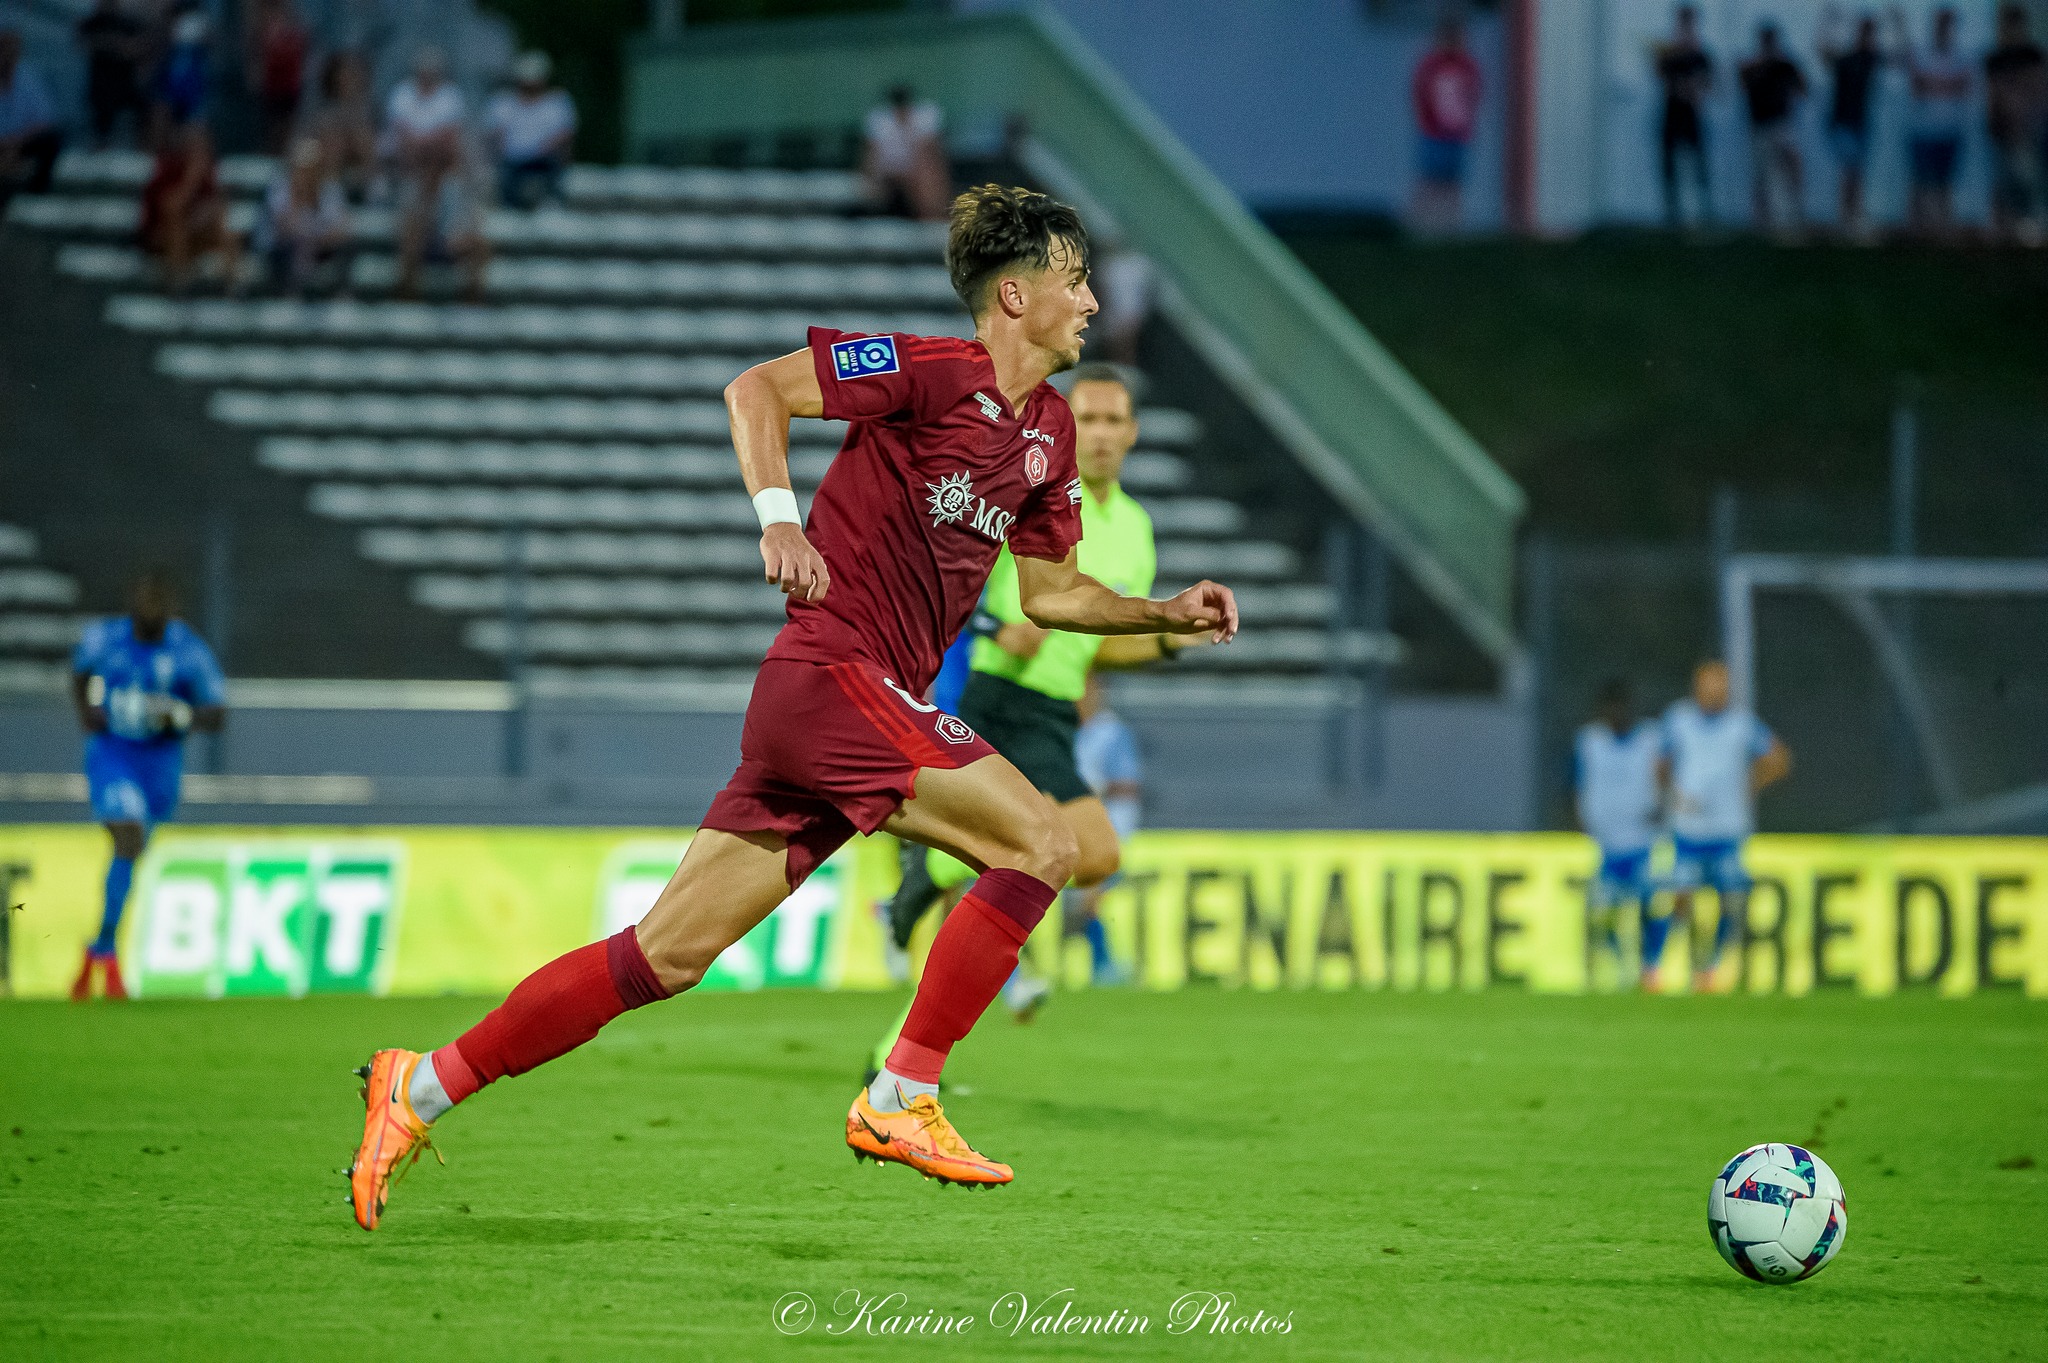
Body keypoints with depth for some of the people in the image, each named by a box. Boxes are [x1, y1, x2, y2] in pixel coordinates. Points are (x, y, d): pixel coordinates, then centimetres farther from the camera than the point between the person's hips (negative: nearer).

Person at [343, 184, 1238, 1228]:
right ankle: (901, 1101, -9)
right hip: (834, 678, -8)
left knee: (667, 954, 4)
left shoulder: (1048, 428, 18)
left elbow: (1050, 594, 27)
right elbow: (756, 388, -10)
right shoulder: (932, 372, -8)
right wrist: (777, 513, -23)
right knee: (1040, 845, -14)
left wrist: (1169, 615, 16)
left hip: (871, 701, 8)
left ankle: (424, 1087, 7)